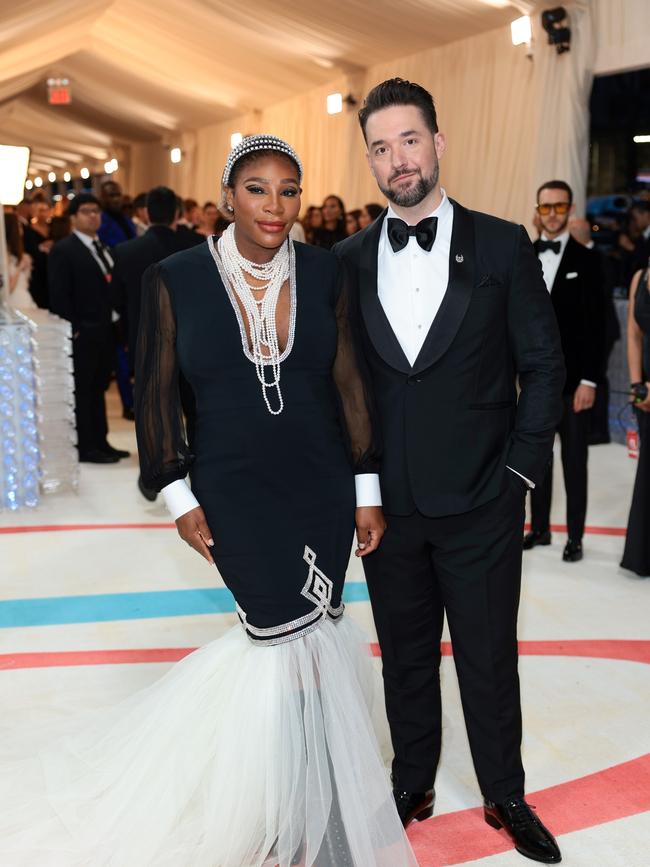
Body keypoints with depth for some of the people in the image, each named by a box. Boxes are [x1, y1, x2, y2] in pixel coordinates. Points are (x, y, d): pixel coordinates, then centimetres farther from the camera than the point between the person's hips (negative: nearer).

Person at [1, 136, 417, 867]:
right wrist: (177, 493, -4)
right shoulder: (175, 279, -8)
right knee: (297, 639, -1)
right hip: (233, 492, -2)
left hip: (320, 489, 3)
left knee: (307, 636, 9)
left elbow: (349, 383, 1)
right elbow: (156, 393, -3)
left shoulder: (326, 273, -2)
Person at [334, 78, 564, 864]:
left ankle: (506, 796, 32)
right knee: (404, 655, 16)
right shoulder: (348, 260, 3)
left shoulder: (502, 246, -3)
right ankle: (413, 785, 35)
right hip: (387, 504, 2)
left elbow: (543, 365, -2)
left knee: (488, 659, 11)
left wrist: (521, 469, -6)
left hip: (480, 504, -2)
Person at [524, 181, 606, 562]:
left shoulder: (586, 259, -4)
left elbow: (596, 323, -7)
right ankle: (540, 527, 23)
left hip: (571, 376, -4)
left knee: (575, 460, 3)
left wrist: (590, 379, -12)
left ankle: (575, 537, 12)